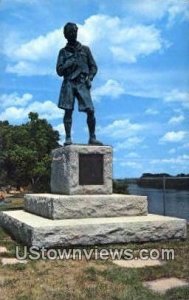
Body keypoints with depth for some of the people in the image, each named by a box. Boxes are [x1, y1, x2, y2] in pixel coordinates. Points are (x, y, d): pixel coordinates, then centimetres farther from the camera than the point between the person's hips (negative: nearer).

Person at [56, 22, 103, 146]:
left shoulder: (85, 49, 16)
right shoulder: (63, 51, 13)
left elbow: (94, 67, 16)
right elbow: (59, 71, 7)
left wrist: (89, 78, -1)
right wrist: (70, 62, -5)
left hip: (82, 84, 0)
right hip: (69, 84, 0)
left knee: (90, 111, -9)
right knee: (68, 110, -7)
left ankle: (92, 138, 1)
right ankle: (68, 138, -3)